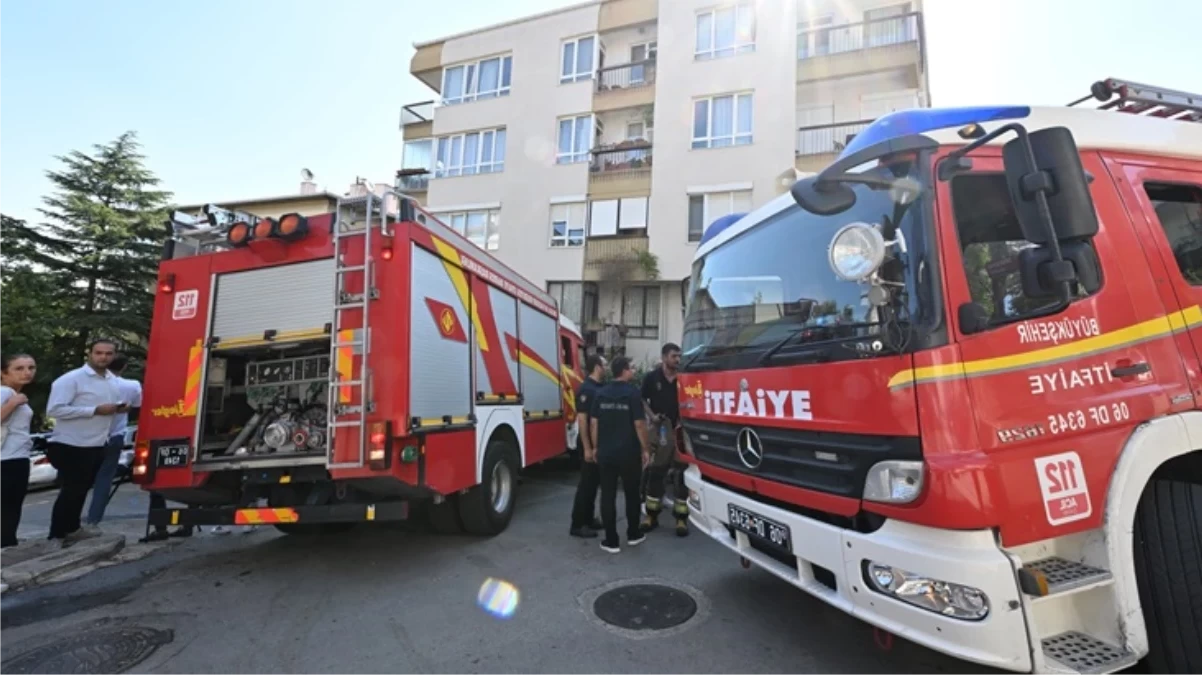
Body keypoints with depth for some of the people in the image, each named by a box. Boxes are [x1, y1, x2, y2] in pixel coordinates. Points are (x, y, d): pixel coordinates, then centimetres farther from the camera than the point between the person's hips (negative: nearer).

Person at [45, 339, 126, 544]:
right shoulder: (70, 379, -16)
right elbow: (54, 410, -23)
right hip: (71, 446, -8)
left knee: (83, 489, 17)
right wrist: (96, 410, -27)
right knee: (72, 490, 0)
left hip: (97, 445, 8)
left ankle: (72, 529, 30)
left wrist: (119, 408, -1)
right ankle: (56, 535, 15)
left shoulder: (113, 380, 10)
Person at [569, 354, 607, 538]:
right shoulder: (586, 389, -17)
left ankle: (589, 519, 25)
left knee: (594, 482, 15)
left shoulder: (600, 388, 10)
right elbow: (582, 420, -21)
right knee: (586, 484, -3)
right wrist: (587, 448, -23)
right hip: (591, 445, -9)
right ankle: (577, 525, 5)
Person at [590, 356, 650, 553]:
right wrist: (645, 449, -2)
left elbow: (593, 423, 3)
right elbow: (639, 424, -11)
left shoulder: (600, 393, 2)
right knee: (632, 494, 15)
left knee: (608, 496, 6)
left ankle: (611, 541, 9)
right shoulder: (632, 392, -10)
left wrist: (596, 448, 13)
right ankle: (633, 535, 27)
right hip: (629, 453, -3)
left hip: (606, 453, 3)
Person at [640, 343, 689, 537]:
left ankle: (681, 518, 13)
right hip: (658, 430, 0)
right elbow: (643, 400, 6)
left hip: (679, 431, 0)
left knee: (681, 474, 2)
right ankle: (651, 515, 22)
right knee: (654, 474, 9)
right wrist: (652, 416, -8)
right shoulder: (651, 378, -1)